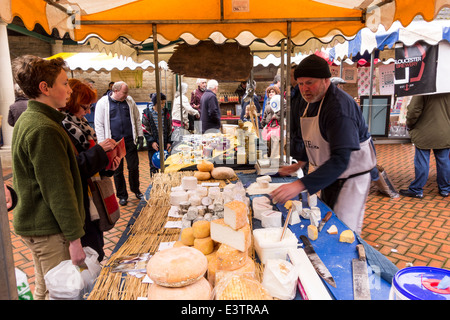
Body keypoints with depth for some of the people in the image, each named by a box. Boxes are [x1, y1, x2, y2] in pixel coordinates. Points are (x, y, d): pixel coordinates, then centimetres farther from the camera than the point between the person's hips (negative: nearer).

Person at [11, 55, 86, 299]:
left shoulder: (26, 120, 11)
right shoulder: (44, 129, -22)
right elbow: (59, 190, -23)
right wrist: (74, 237, -19)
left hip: (33, 223, 10)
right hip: (49, 229, -10)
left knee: (43, 289, 22)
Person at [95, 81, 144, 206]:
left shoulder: (129, 101, 4)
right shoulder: (102, 103, -5)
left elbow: (137, 119, 12)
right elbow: (99, 125, -4)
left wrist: (140, 136, 7)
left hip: (130, 141, 2)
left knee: (134, 167, 8)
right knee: (117, 171, 8)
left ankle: (136, 190, 31)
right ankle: (122, 195, 24)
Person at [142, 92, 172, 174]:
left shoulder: (166, 112, 5)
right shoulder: (147, 112, -4)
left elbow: (170, 128, 9)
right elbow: (145, 129, -2)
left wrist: (169, 142, 1)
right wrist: (151, 142, -10)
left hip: (165, 144, 2)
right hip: (153, 145, -2)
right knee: (154, 166, 4)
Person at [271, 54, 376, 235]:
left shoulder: (339, 106, -30)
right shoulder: (308, 101, 0)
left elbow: (340, 160, -39)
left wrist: (301, 185, -45)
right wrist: (300, 163, 8)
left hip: (351, 177, -9)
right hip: (329, 175, 9)